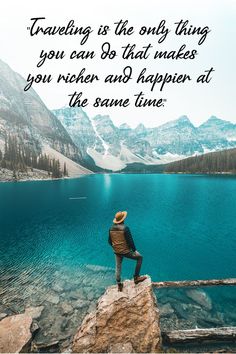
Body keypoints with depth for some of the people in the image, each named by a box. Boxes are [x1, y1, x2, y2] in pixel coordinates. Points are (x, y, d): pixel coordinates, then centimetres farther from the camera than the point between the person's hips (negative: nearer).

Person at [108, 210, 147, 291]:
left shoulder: (111, 228, -3)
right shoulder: (125, 228, -21)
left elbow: (109, 241, 7)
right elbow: (130, 241, -18)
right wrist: (134, 250, -3)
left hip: (117, 251, 6)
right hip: (126, 251, -6)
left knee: (118, 267, 22)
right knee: (140, 257, 14)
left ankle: (119, 285, 32)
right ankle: (136, 277, 17)